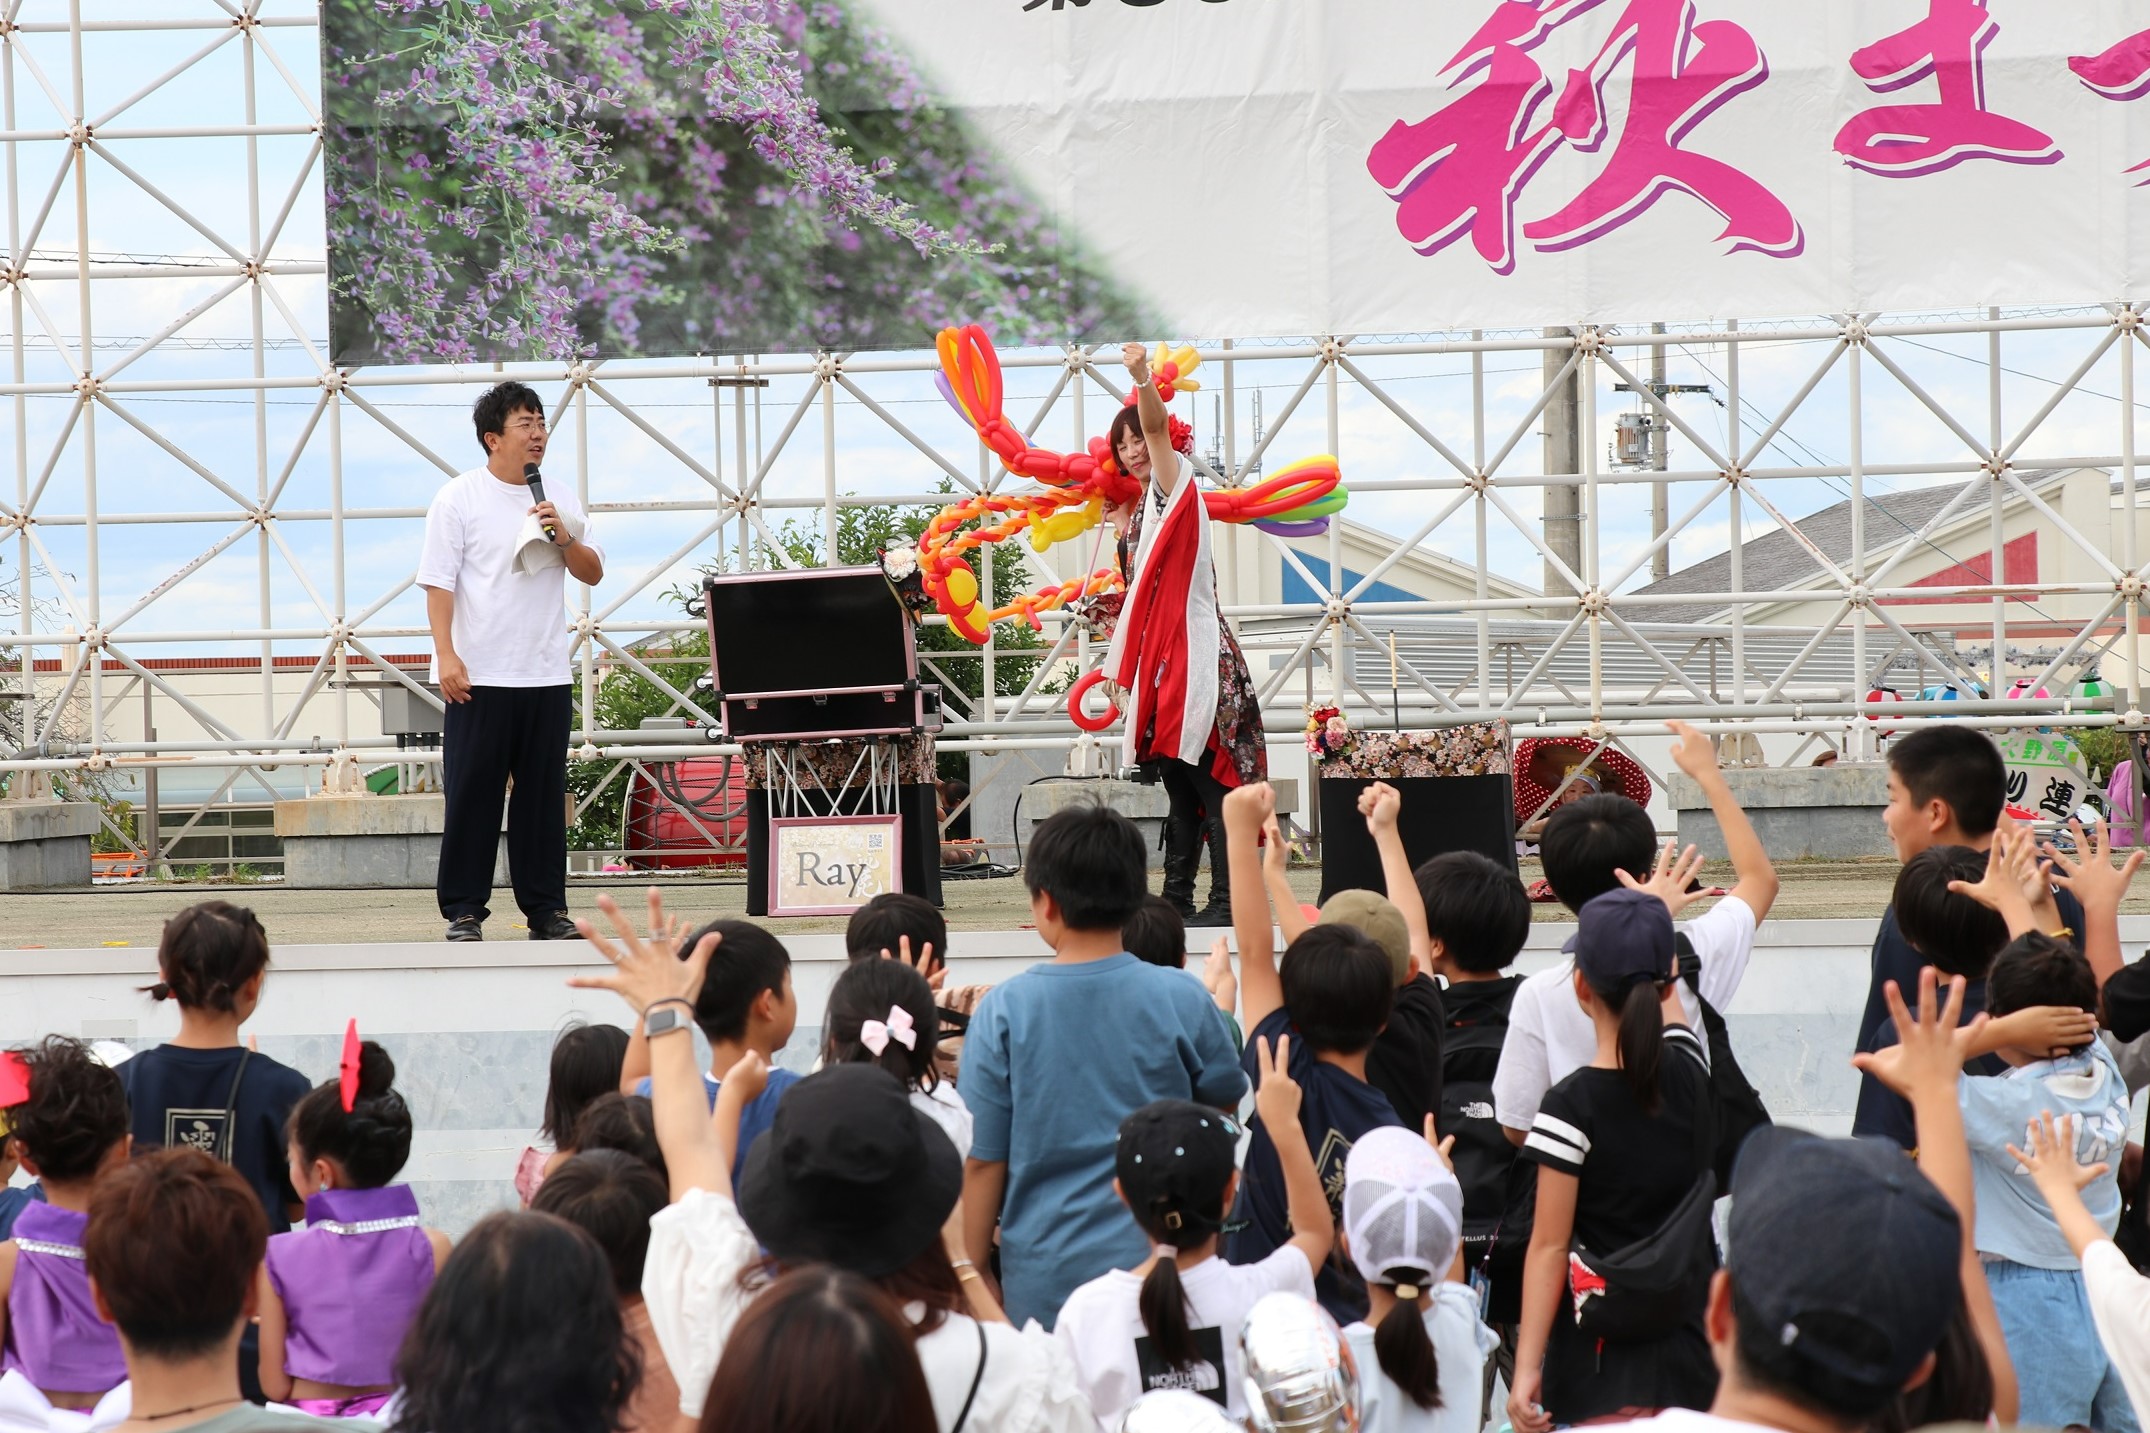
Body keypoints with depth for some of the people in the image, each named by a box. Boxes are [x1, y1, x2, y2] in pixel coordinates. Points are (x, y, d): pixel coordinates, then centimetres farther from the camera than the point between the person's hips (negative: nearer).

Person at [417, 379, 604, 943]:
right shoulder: (458, 498, -2)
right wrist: (447, 655, -15)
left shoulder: (561, 497, 11)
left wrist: (563, 537, -7)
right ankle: (464, 911, 4)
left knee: (544, 795, 7)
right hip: (480, 676, -4)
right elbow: (438, 583, -6)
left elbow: (593, 574, 12)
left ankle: (546, 908, 13)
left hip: (546, 675, 4)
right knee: (472, 795, -1)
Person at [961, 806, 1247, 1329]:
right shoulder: (1181, 1000, -6)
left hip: (1044, 1280, -1)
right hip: (1164, 1264, 1)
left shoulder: (1003, 1011, -8)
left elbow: (982, 1161, -5)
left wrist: (970, 1279, 6)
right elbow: (1225, 1102, 12)